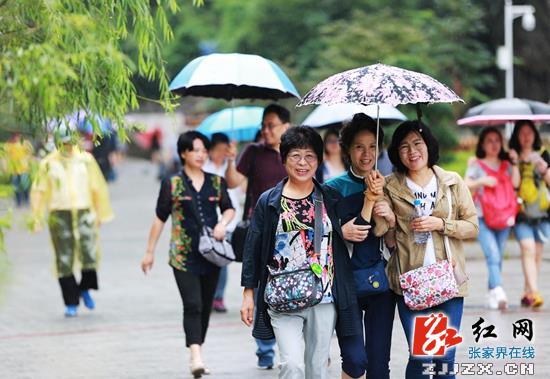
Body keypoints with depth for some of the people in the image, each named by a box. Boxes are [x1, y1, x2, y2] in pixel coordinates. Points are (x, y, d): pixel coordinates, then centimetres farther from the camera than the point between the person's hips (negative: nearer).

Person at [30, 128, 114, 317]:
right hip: (59, 214, 0)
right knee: (64, 260, 0)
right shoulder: (48, 163, 4)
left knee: (90, 254, -12)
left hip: (83, 211, 0)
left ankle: (85, 288, 16)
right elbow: (39, 191, 9)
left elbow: (97, 188, 12)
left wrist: (100, 214, 14)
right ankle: (71, 303, 9)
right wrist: (37, 217, 4)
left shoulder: (85, 160, 5)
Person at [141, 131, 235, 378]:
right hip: (183, 255, -4)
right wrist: (150, 252, 6)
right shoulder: (172, 184, 0)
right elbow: (160, 218, 4)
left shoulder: (216, 182, 8)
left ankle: (196, 354, 21)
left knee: (205, 306, 9)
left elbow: (229, 209, 19)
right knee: (192, 305, -14)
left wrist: (223, 223, -4)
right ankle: (196, 357, -23)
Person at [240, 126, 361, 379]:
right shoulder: (269, 202, 3)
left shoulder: (330, 200, 8)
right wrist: (248, 294, 1)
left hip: (323, 298, 2)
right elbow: (253, 249, 5)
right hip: (283, 299, -2)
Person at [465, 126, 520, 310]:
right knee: (492, 254, -19)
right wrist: (481, 181, -16)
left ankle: (492, 295, 9)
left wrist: (515, 163, -1)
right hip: (482, 217, -4)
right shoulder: (476, 165, 10)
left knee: (498, 257, 3)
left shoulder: (506, 165, 17)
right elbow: (467, 184, -1)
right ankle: (498, 291, -32)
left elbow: (515, 183, 3)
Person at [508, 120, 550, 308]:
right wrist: (514, 163, -15)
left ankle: (527, 294, 14)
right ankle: (534, 292, -23)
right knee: (528, 249, -16)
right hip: (521, 211, -2)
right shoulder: (511, 157, 5)